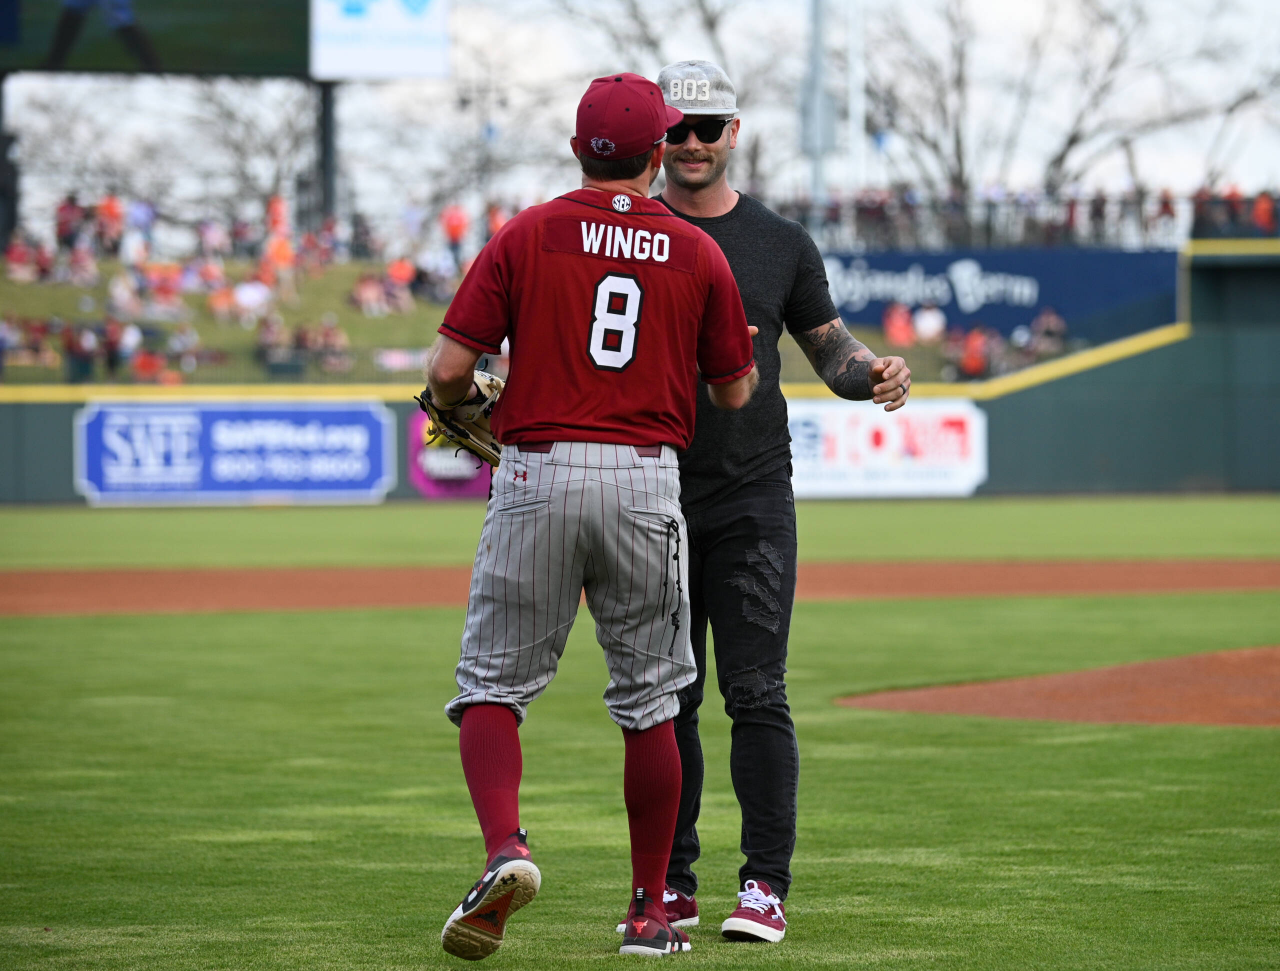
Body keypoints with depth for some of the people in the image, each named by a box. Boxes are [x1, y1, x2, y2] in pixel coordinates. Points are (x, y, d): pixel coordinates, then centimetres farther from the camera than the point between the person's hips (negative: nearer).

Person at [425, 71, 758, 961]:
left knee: (493, 683, 6)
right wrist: (750, 346, 33)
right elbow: (734, 393, 11)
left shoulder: (524, 237, 0)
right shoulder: (698, 253, 5)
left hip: (538, 477, -1)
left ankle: (505, 846, -19)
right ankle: (650, 912, 14)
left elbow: (449, 369, -4)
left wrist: (460, 407, 18)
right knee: (649, 701, 12)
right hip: (647, 485, 1)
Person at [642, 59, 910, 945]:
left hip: (752, 504, -1)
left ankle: (766, 885, -5)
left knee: (757, 696, -7)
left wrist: (874, 373, -9)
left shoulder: (781, 243, 8)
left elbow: (829, 349, 12)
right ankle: (672, 882, 14)